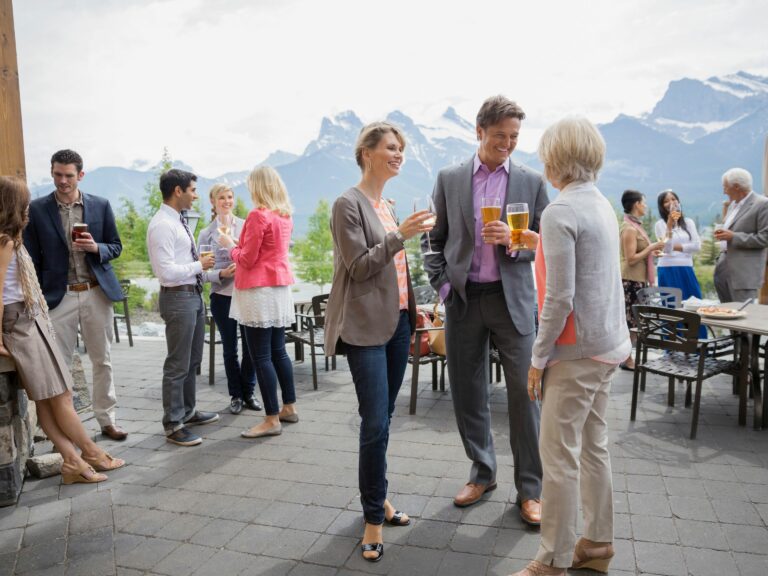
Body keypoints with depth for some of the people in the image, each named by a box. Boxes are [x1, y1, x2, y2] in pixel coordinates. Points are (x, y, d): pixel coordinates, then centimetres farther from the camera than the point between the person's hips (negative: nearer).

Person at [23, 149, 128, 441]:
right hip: (59, 296, -1)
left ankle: (107, 419, 20)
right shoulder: (37, 209, 1)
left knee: (102, 360, 9)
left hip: (96, 293, 1)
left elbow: (116, 247, 9)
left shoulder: (101, 205, 4)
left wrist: (96, 247, -13)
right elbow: (32, 258, 2)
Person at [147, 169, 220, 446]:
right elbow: (166, 271, -24)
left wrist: (201, 263, 6)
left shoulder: (178, 221, 13)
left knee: (193, 360, 20)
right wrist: (199, 265, -15)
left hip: (194, 294, 10)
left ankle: (188, 411, 35)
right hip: (178, 298, -10)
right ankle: (173, 425, 12)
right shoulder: (162, 225, -18)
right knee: (178, 365, 0)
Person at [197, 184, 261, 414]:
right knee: (230, 349, 10)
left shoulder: (246, 226, 2)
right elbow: (203, 271, 1)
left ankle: (248, 392, 23)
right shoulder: (206, 234, 2)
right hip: (222, 296, 0)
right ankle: (236, 395, 25)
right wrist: (222, 274, -16)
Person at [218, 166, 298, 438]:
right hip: (281, 287, 9)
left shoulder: (258, 215, -14)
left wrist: (229, 245, 5)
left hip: (259, 291, -8)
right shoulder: (285, 216, 10)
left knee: (261, 356, -3)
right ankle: (289, 408, 23)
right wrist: (240, 245, 18)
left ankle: (272, 419, 1)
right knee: (278, 351, 15)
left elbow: (247, 259, -12)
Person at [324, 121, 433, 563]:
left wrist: (412, 312, 20)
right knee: (376, 425, -6)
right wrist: (401, 234, -21)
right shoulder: (349, 204, -8)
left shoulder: (389, 206, 14)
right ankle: (374, 518, 9)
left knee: (383, 420, 13)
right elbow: (359, 267, -13)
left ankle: (377, 498, 27)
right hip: (367, 326, -7)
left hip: (397, 322, 7)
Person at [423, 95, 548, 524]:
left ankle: (530, 488, 15)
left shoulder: (532, 182, 4)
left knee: (524, 393, -1)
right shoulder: (449, 179, 5)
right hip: (463, 299, 2)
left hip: (512, 298, -1)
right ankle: (483, 473, 29)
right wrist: (442, 284, -3)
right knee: (468, 393, 10)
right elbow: (436, 239, 9)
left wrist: (513, 241, -15)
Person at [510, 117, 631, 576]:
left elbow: (559, 298, -21)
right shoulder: (602, 204, 11)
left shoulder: (560, 211, -17)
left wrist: (538, 358, -13)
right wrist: (539, 241, 17)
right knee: (594, 446, 18)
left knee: (559, 454, 0)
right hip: (607, 344, 9)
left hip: (577, 349, -9)